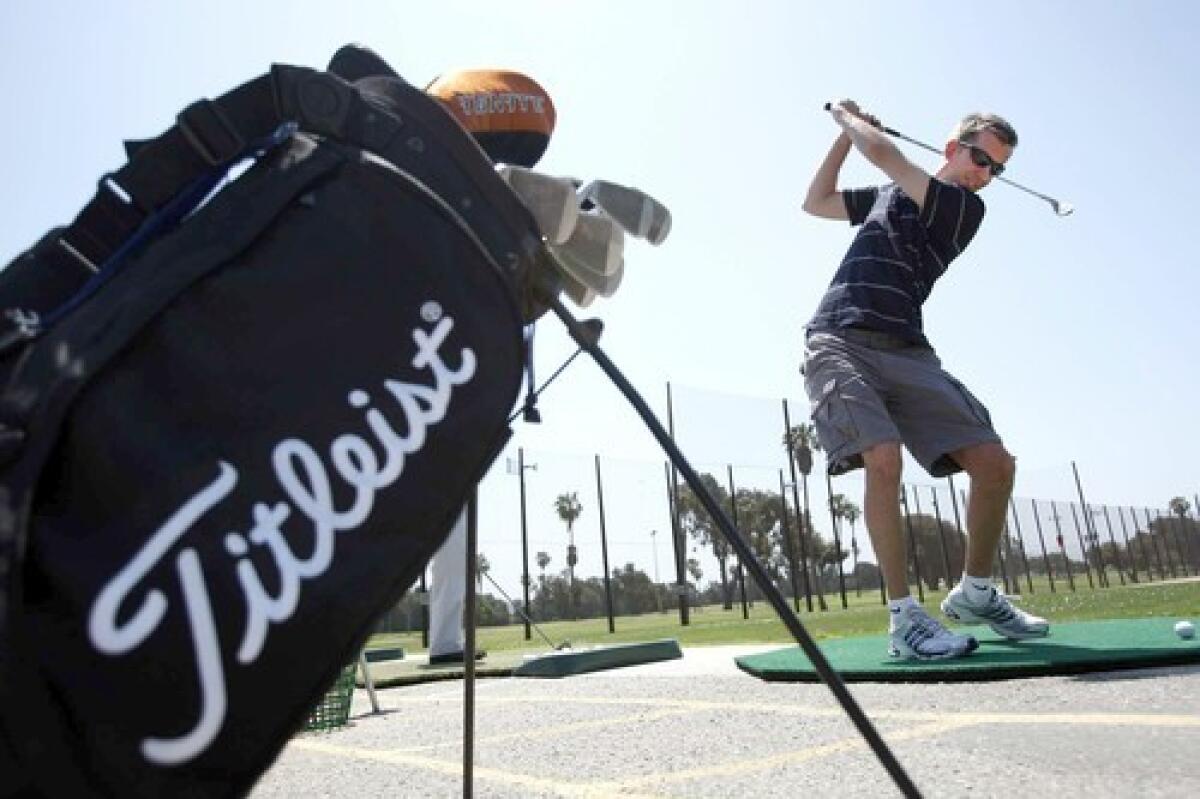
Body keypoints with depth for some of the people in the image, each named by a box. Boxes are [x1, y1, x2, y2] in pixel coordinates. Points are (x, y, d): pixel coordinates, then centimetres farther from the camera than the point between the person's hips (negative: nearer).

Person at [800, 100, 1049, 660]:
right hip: (838, 342, 0)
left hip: (905, 353, 1)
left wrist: (850, 118, 17)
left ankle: (974, 594, 17)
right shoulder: (887, 194, 21)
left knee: (996, 463, -9)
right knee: (884, 457, -27)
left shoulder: (966, 208, 8)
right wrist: (847, 131, 24)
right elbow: (815, 202, 29)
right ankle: (903, 617, -17)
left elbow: (885, 155, -1)